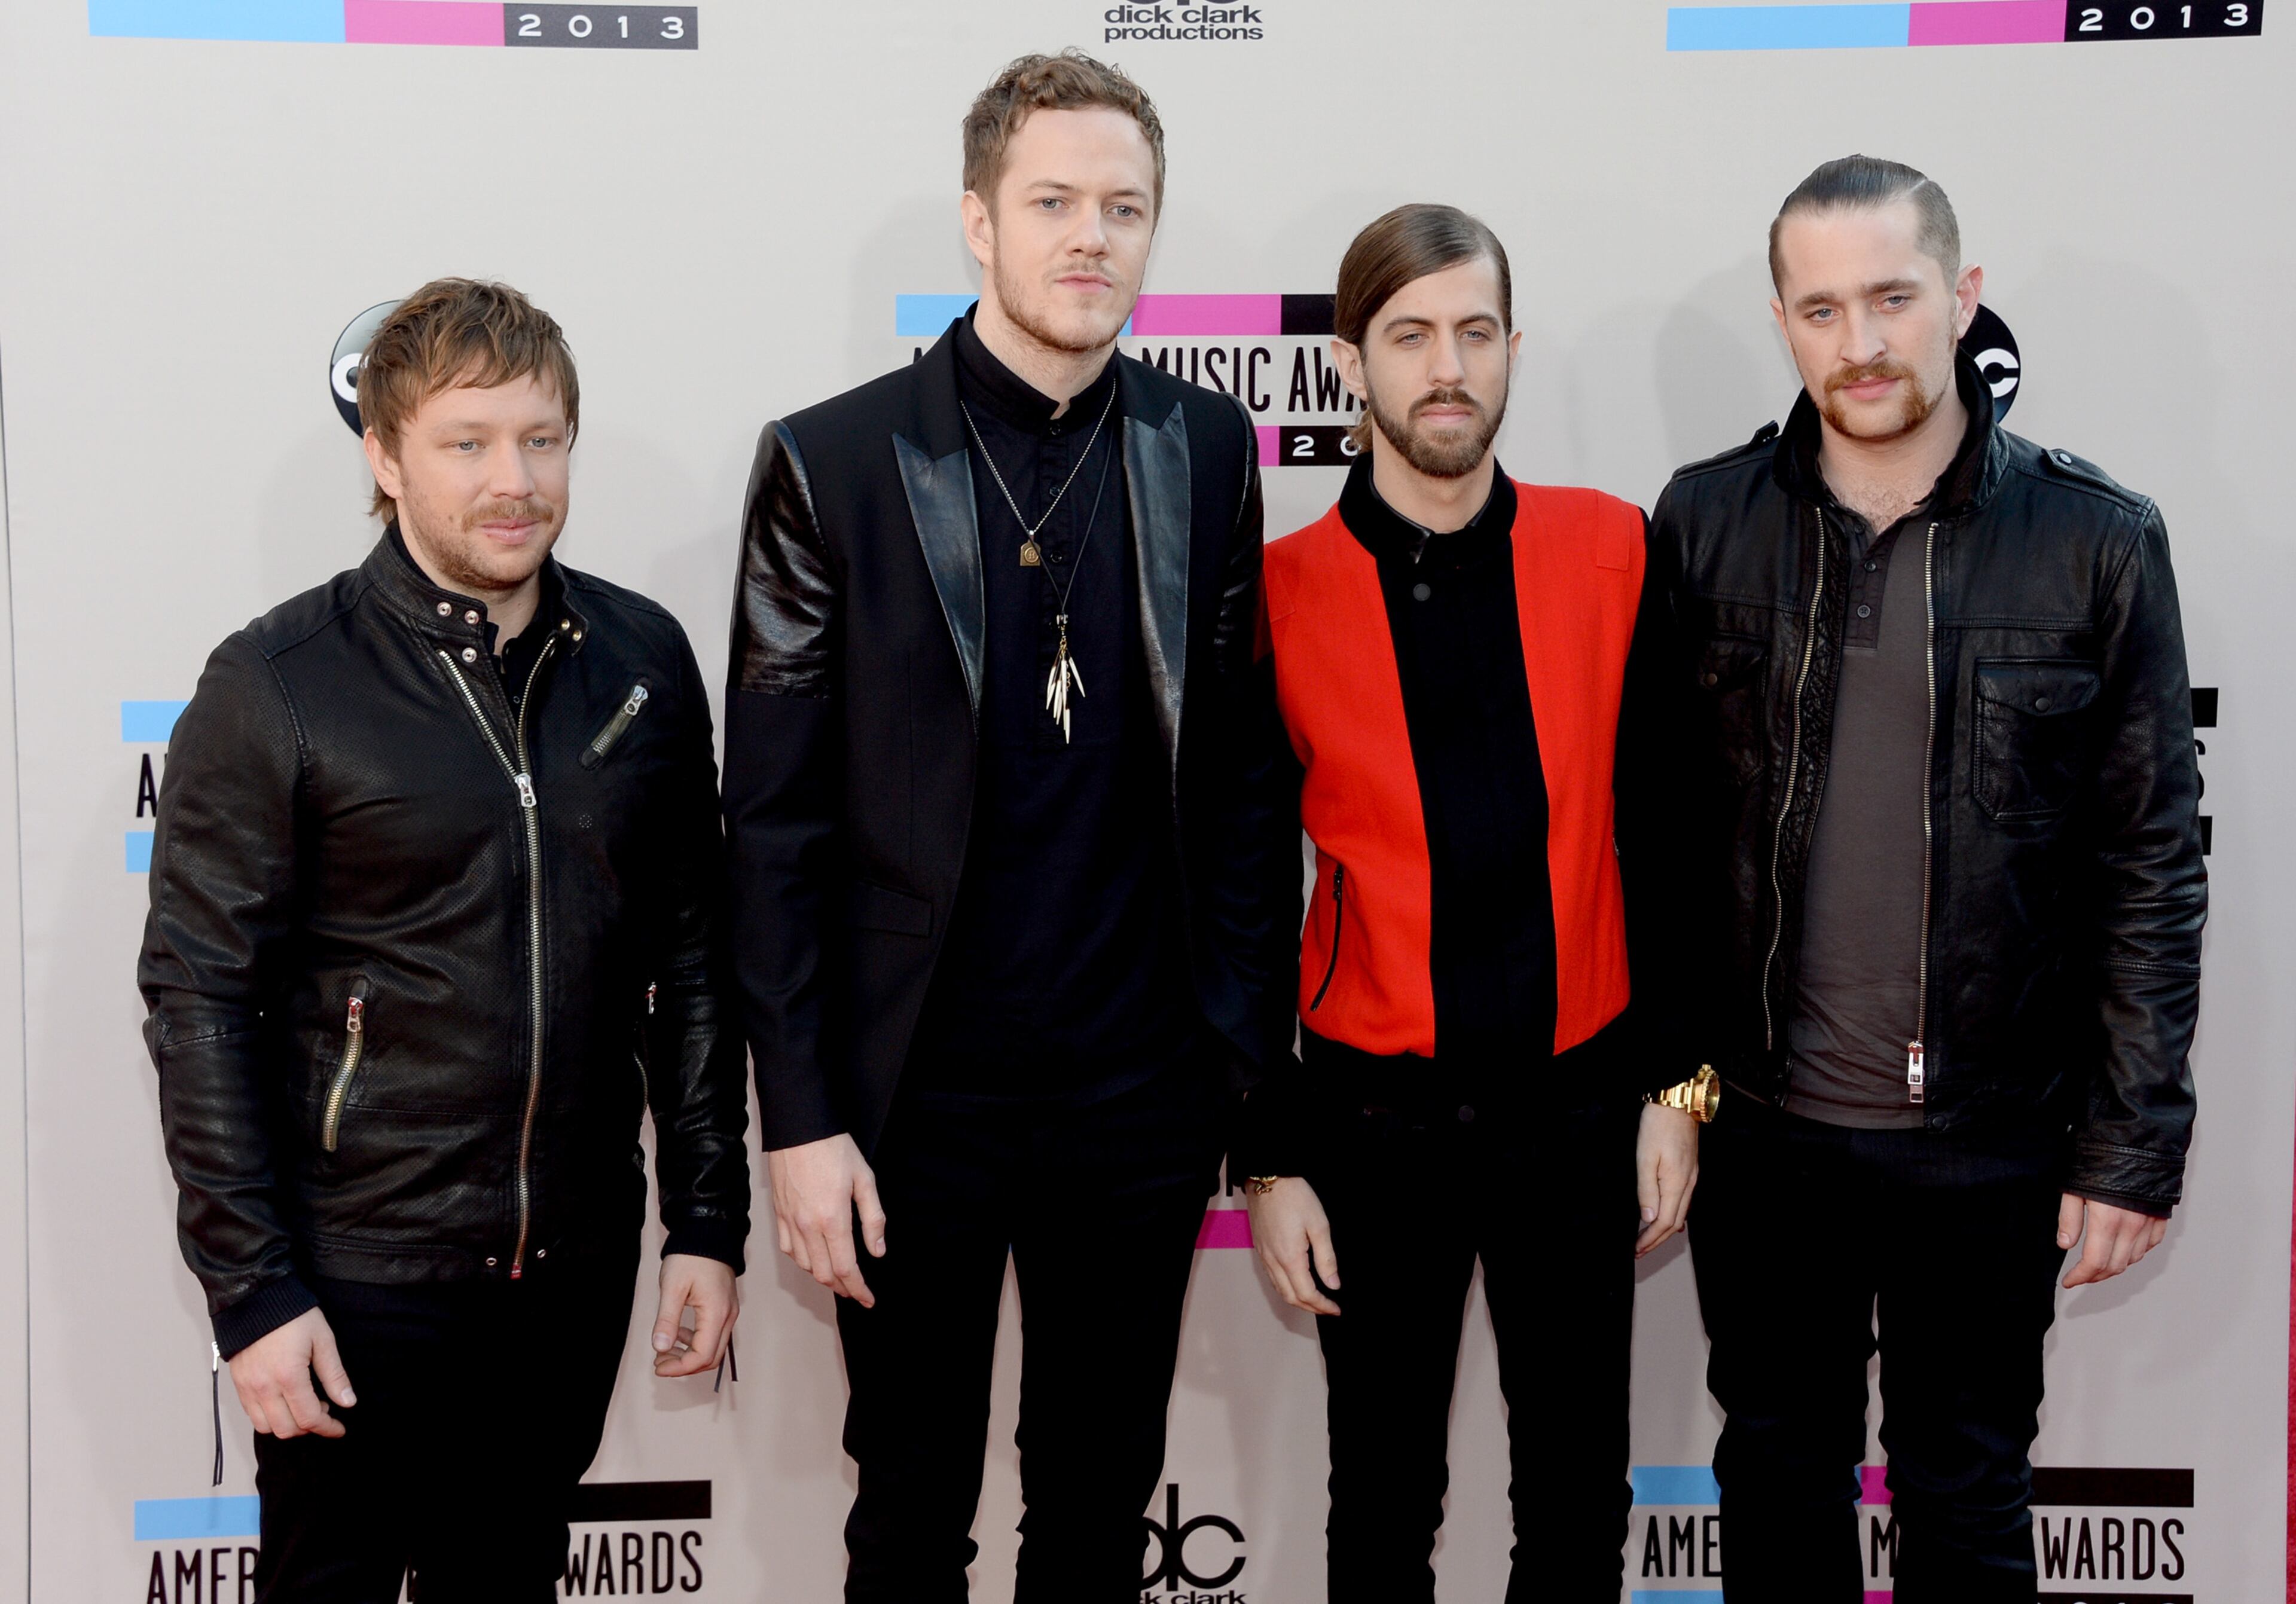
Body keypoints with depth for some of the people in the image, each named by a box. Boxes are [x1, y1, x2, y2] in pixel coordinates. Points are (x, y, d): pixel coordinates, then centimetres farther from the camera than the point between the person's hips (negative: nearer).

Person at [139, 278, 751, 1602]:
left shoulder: (645, 661, 2)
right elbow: (199, 996, -9)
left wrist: (709, 1220, 5)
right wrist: (251, 1289, -12)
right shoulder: (279, 686, -9)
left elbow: (689, 957, 7)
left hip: (575, 1264, 4)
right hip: (360, 1277, -3)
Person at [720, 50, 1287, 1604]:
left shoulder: (1206, 449, 2)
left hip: (1142, 1089, 3)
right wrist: (801, 1119, -9)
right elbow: (777, 823, -7)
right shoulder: (833, 463, -7)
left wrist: (1247, 1048, 2)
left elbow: (1236, 769, 6)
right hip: (919, 1096, -2)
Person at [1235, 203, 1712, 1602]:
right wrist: (1271, 1159, -3)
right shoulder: (1279, 595, -6)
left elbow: (1661, 835, 4)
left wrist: (1677, 1081, 1)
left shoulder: (1610, 553, -1)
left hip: (1576, 1111, 1)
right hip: (1373, 1122, -1)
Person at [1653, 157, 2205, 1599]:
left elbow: (2153, 867, -5)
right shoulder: (1703, 525, -3)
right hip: (1760, 1125, 2)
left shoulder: (2099, 542, -7)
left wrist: (2135, 1147, -6)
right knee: (1777, 1475, 18)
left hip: (1989, 1141, -1)